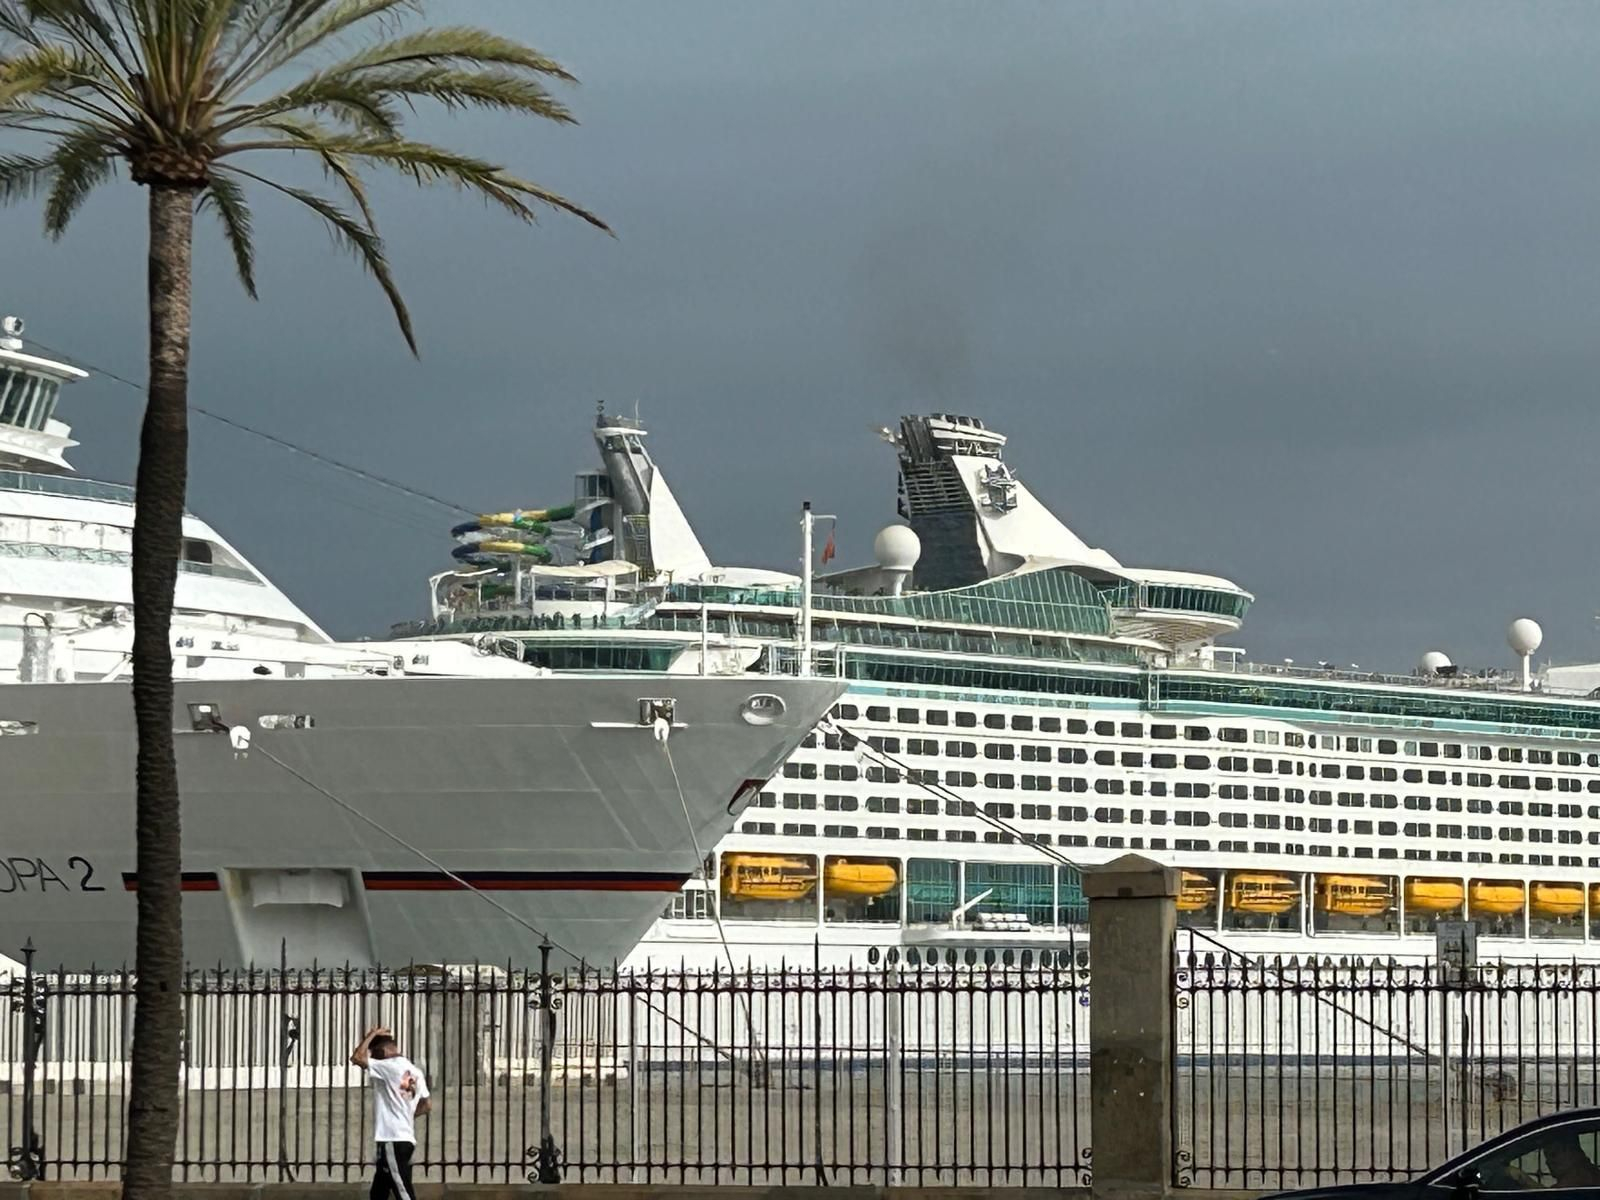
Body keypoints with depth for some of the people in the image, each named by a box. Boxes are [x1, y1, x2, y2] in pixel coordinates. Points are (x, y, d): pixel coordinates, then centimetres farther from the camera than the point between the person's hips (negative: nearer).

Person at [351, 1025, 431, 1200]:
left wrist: (371, 1036, -2)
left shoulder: (390, 1067, -11)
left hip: (392, 1141, -10)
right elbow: (426, 1105, 23)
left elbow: (356, 1057, -14)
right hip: (405, 1138, 10)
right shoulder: (414, 1072, 15)